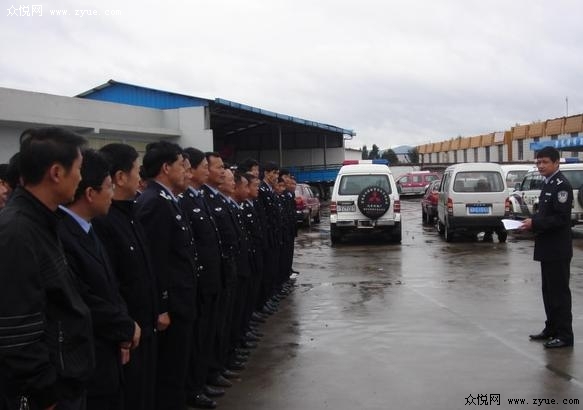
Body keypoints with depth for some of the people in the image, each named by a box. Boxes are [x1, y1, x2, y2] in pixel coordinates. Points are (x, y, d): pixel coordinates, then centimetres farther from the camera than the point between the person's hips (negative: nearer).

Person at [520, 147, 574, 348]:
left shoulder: (561, 185, -16)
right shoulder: (548, 184, 13)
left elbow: (561, 218, -22)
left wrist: (535, 223, -21)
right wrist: (532, 221, 4)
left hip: (558, 249, -9)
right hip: (548, 248, 9)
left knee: (559, 291, -3)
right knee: (548, 291, 16)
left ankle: (564, 335, 5)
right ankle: (551, 328, 26)